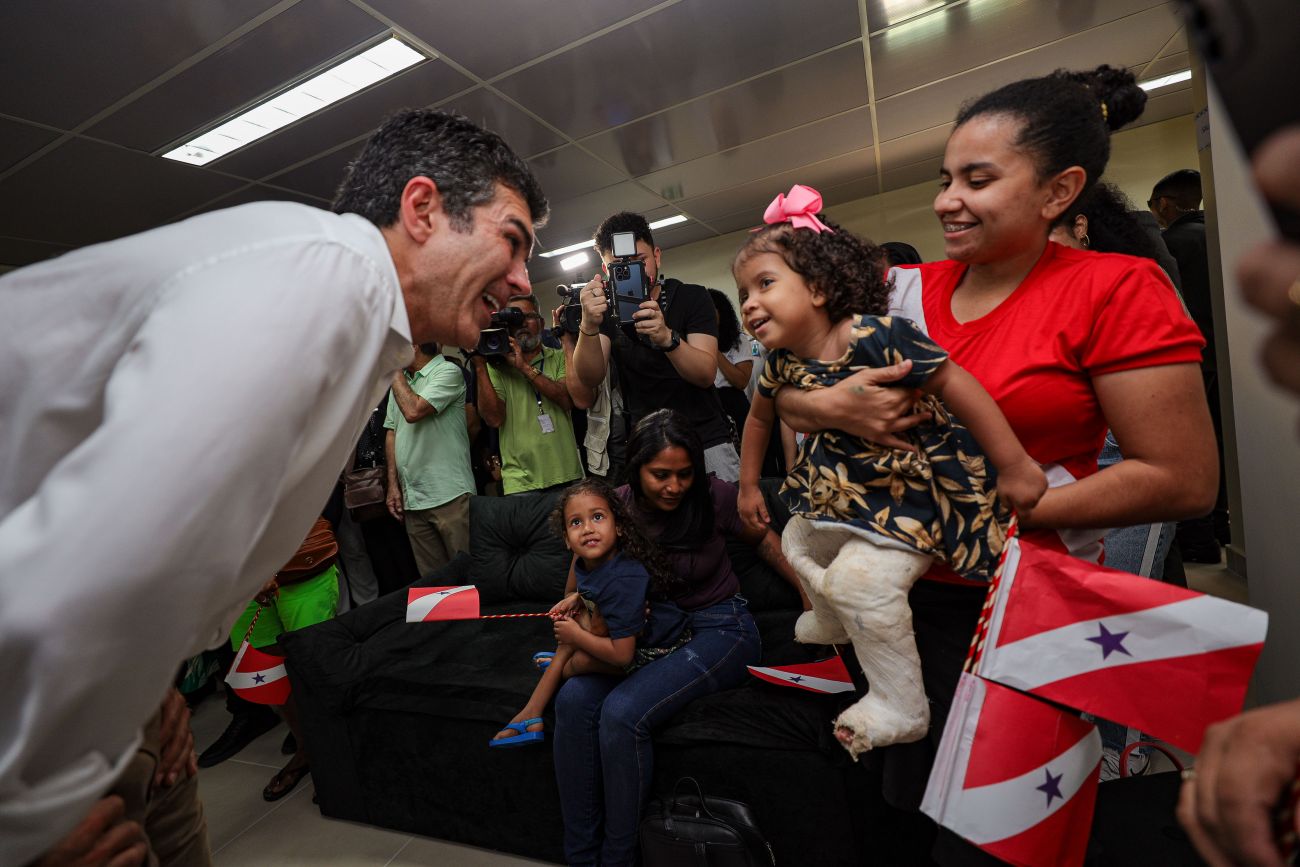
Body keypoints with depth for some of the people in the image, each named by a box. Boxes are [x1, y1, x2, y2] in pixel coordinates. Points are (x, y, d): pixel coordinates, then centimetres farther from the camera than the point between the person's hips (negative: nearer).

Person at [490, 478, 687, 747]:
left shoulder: (621, 580, -35)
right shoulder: (588, 561, -9)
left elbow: (622, 654, -31)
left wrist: (576, 636, -18)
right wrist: (577, 598, -5)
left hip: (658, 651, -9)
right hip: (625, 633, 9)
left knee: (582, 660, -19)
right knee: (577, 618, 4)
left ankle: (561, 669, 21)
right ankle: (532, 711, 12)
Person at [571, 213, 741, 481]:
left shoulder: (691, 297, -4)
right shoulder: (607, 309, 0)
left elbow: (706, 374, -17)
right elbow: (591, 379, -14)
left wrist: (667, 337, -35)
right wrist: (589, 326, -32)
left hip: (707, 441, -1)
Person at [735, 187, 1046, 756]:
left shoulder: (874, 335, -29)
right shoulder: (782, 361, -6)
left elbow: (956, 384, -27)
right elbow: (761, 416, 12)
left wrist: (1015, 467, -24)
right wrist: (748, 485, 17)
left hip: (915, 487, -8)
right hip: (845, 488, 9)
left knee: (858, 579, -22)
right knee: (798, 541, 22)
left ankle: (902, 708, 3)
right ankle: (834, 624, 53)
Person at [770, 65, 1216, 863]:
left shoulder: (1115, 289, -10)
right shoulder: (909, 291, 1)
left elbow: (1184, 481, -13)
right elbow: (780, 392, 2)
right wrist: (832, 407, -20)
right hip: (904, 584, 5)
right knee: (907, 803, 20)